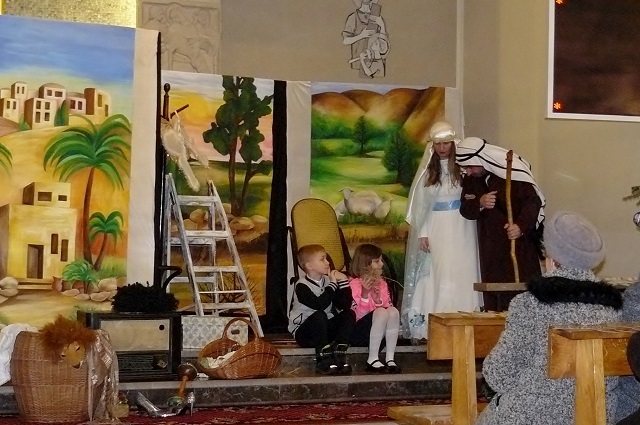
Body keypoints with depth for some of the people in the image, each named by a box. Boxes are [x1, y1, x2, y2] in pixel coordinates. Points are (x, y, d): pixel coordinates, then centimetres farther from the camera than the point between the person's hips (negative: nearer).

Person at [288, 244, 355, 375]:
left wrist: (343, 282, -11)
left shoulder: (327, 281, 7)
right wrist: (333, 285, -21)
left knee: (349, 314, -13)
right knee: (319, 316, -34)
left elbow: (345, 305, -1)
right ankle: (323, 359, -31)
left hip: (325, 330, 6)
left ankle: (339, 355, -23)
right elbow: (320, 304, -30)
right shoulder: (302, 286, -13)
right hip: (304, 333, -6)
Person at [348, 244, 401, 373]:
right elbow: (358, 314, -14)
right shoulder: (354, 283, -7)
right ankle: (372, 360, -27)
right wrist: (365, 294, -27)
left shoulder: (381, 283, 13)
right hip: (358, 333, -5)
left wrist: (378, 301, -11)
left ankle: (390, 358, -24)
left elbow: (389, 306, 8)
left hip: (381, 332, 5)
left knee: (393, 311, -24)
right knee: (380, 312, -32)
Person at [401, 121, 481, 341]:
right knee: (436, 276, 0)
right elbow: (419, 204, 5)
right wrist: (422, 233, -2)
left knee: (461, 275, -2)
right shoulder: (427, 169, 6)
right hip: (436, 229, 1)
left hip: (461, 229, -1)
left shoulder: (463, 166, 0)